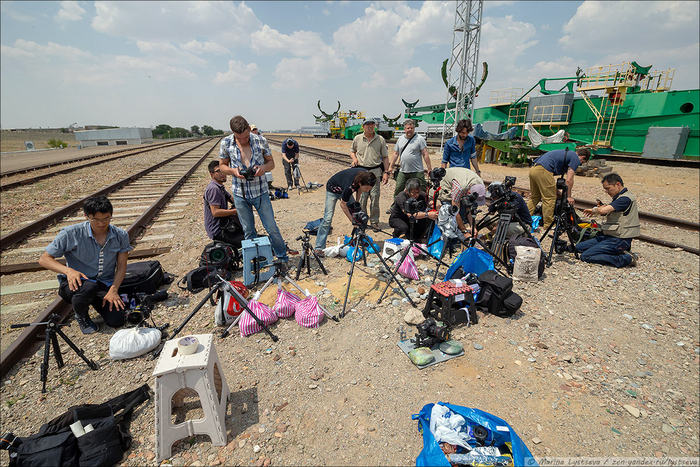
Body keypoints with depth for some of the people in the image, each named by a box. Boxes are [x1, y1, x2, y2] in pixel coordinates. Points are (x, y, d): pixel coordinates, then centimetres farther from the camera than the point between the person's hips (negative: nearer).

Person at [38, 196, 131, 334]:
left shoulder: (121, 235, -5)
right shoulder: (71, 233, -12)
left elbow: (121, 266, 0)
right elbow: (44, 259, -5)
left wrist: (113, 290, -14)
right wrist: (68, 270, -25)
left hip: (105, 284, 2)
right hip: (75, 282, -2)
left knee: (116, 321, -15)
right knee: (89, 287, -39)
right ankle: (81, 316, -2)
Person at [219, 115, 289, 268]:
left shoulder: (260, 141, -6)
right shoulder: (226, 143, -4)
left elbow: (271, 162, 4)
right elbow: (222, 166, 7)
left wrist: (263, 167, -19)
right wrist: (233, 171, -15)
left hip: (260, 192, -1)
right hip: (240, 194, 1)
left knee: (272, 228, 2)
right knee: (248, 231, 12)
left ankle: (283, 259, 19)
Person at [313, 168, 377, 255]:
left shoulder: (366, 175, -25)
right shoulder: (349, 186, -42)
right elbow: (343, 205, -26)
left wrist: (356, 202, -2)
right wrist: (352, 220, -22)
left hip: (344, 190, 7)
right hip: (333, 190, -6)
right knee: (328, 218, -15)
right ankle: (319, 247, -11)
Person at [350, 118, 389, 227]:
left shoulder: (380, 139, 6)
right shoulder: (357, 138, 8)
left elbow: (385, 157, 7)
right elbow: (352, 151, 23)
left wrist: (386, 172, -1)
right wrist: (354, 158, 0)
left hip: (375, 171, 0)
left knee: (375, 197, -2)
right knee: (362, 198, 1)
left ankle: (374, 221, 10)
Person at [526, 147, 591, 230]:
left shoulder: (566, 153, 31)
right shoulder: (576, 159, 5)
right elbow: (569, 180, -2)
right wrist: (569, 197, 8)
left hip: (533, 169, 9)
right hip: (543, 171, -9)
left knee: (534, 197, 19)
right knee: (550, 198, 2)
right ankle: (548, 224, 8)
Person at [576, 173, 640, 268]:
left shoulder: (626, 198, -19)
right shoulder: (619, 197, 13)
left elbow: (602, 210, -31)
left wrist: (594, 209, -8)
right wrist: (601, 207, -3)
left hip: (619, 240, -10)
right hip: (610, 236, 10)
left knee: (585, 256, -17)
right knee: (579, 247, 9)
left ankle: (626, 259, -11)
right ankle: (620, 252, 6)